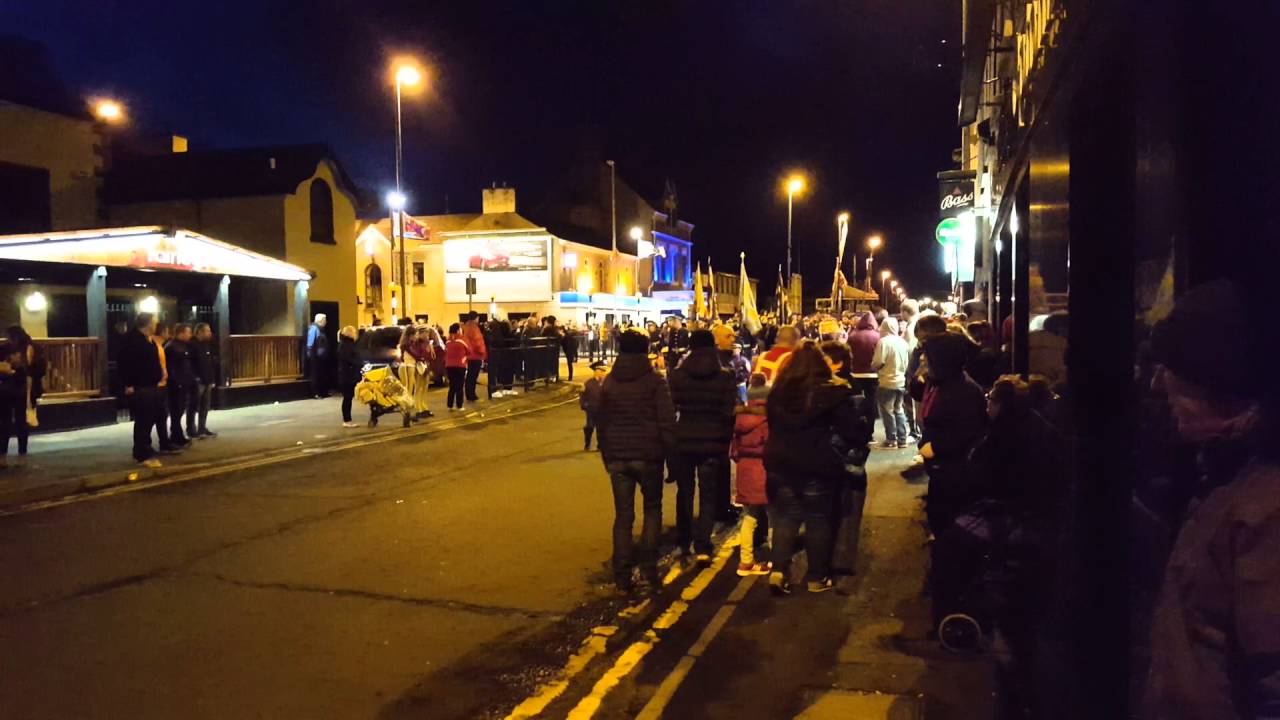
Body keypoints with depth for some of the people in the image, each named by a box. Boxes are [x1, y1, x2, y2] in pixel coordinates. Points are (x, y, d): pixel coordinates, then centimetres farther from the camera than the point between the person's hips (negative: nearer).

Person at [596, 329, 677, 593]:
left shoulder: (608, 383, 5)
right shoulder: (654, 382, -6)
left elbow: (601, 422, 10)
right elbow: (667, 422, -9)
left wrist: (606, 456, 16)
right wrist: (669, 451, 2)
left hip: (617, 457, 3)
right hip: (648, 455, -3)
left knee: (623, 516, 8)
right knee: (652, 509, 14)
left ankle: (622, 576, 8)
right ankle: (648, 566, 4)